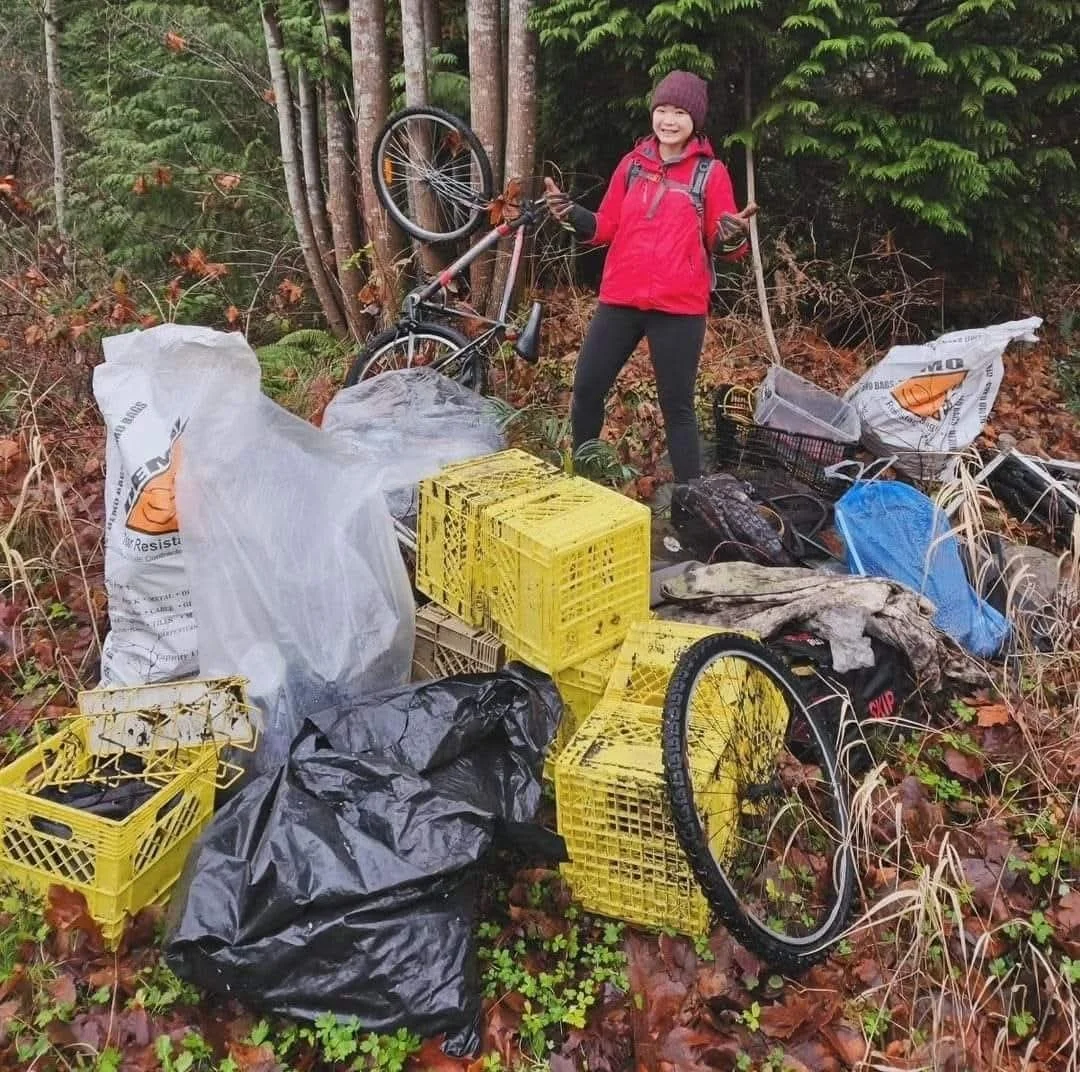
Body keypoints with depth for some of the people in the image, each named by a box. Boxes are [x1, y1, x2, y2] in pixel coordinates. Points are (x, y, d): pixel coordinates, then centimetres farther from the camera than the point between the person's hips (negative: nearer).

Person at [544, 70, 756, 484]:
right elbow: (606, 228, 9)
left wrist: (731, 237, -24)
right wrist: (571, 214, -8)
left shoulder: (711, 172, -1)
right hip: (620, 299, 4)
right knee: (586, 389, 7)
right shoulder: (633, 164, 8)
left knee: (677, 407, 1)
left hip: (680, 307, -4)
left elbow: (722, 247, -2)